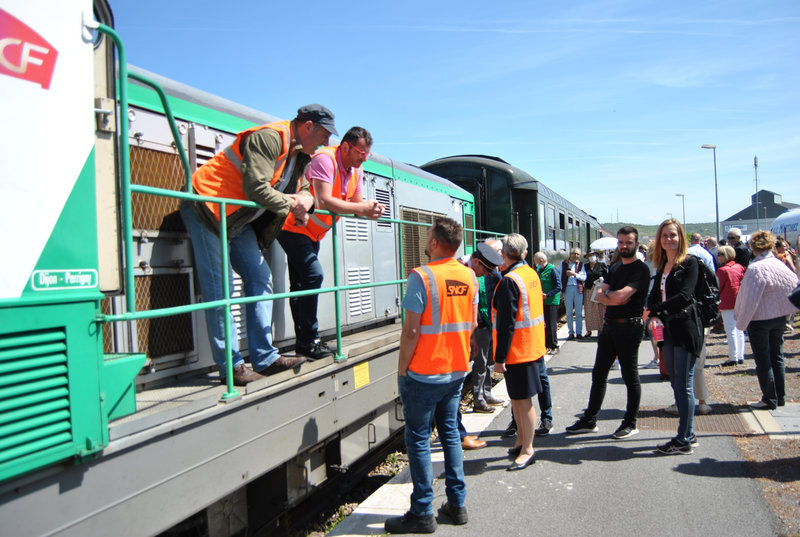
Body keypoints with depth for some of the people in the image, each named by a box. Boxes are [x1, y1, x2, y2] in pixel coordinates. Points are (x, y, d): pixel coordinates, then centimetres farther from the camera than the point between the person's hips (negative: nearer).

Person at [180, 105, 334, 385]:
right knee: (219, 287, -8)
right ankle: (230, 366, -2)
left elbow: (302, 187, 19)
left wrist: (306, 198, -6)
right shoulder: (269, 138, -20)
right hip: (208, 208, -10)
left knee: (260, 279, 5)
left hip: (241, 220, 10)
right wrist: (290, 204, -14)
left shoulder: (301, 153, 11)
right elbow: (256, 188, -27)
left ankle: (265, 358, 9)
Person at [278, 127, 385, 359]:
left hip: (313, 231, 9)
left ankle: (304, 341, 15)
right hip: (293, 225, -9)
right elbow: (324, 202, -34)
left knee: (300, 283, 11)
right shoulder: (324, 159, -24)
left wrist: (371, 210, -20)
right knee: (313, 274, -19)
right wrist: (361, 208, -32)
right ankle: (309, 340, -12)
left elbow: (357, 203, 2)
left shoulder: (356, 170, 4)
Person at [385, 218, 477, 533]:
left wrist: (402, 369, -8)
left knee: (418, 439, 4)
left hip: (423, 374, -6)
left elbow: (411, 330, -19)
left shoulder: (421, 276, -18)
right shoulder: (469, 276, 3)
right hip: (457, 371, 7)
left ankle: (422, 514, 12)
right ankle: (456, 504, 25)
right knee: (450, 433, 17)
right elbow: (472, 324, 9)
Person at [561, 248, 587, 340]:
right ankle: (571, 332, 10)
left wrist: (574, 274, -13)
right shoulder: (563, 263, 6)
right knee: (569, 312, 4)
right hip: (567, 288, 0)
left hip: (578, 289, 0)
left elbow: (584, 277, -1)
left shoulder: (581, 264, 8)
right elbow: (561, 277, 5)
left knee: (579, 312, 4)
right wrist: (561, 289, 0)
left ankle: (579, 332, 12)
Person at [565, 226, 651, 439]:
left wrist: (606, 294, -2)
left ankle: (630, 424, 15)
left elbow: (621, 295, -21)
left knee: (630, 376, 3)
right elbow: (600, 294, 6)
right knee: (599, 374, 11)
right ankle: (590, 420, 20)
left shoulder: (641, 269, -9)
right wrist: (614, 298, -13)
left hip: (629, 327, -8)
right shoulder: (614, 268, 16)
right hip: (609, 325, 8)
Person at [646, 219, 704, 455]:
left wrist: (655, 310, -15)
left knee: (684, 385, -4)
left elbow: (684, 296, -17)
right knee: (676, 384, 11)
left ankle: (684, 440, 3)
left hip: (685, 328, -7)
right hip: (667, 329, 7)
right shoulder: (662, 265, 15)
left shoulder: (690, 262, -7)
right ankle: (688, 434, 21)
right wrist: (653, 317, -9)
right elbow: (654, 294, 10)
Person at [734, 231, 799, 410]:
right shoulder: (780, 265, 1)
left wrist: (741, 323, -12)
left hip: (760, 320, -7)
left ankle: (770, 399, 10)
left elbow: (750, 301, -21)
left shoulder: (755, 269, -20)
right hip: (780, 317, 7)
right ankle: (780, 397, 25)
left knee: (763, 361, 3)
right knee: (777, 357, 16)